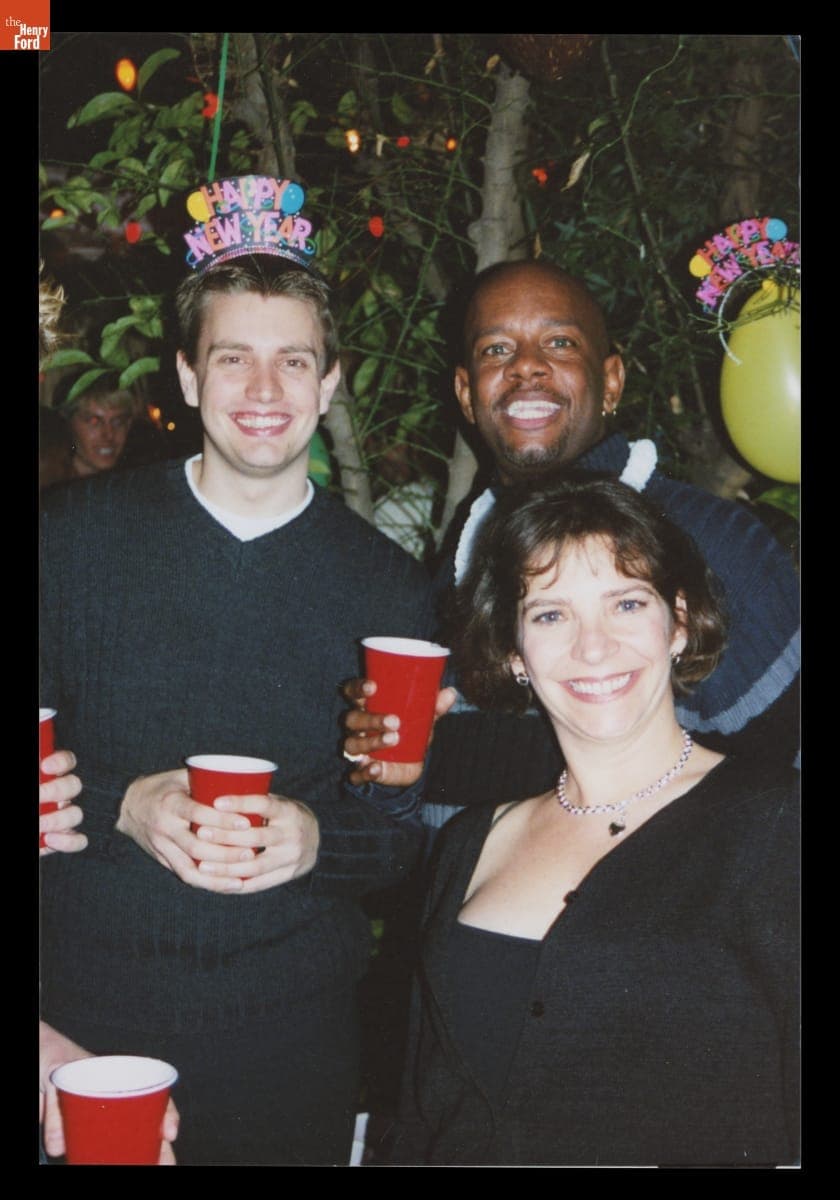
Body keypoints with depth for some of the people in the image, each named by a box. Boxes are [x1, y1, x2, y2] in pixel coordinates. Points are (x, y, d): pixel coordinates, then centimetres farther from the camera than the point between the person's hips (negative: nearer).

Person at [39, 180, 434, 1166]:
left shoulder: (387, 582, 1)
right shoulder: (77, 532, 0)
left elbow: (414, 822, 3)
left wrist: (317, 836, -16)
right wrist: (124, 806, -18)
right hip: (84, 1010, 0)